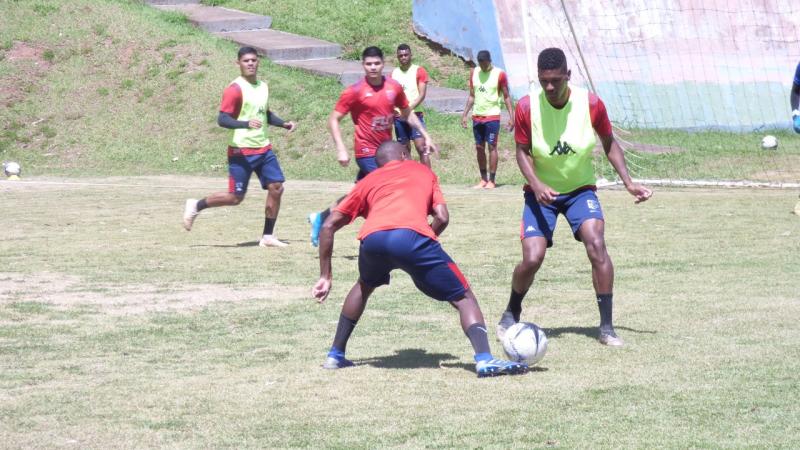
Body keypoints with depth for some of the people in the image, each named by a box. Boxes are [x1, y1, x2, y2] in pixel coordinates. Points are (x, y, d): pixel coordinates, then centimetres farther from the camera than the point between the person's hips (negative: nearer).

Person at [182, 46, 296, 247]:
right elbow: (222, 119, -20)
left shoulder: (263, 86, 12)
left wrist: (284, 124, 15)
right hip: (241, 151, -7)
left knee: (276, 188, -2)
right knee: (235, 197, -4)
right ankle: (196, 206, 17)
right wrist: (246, 123, -34)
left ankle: (267, 236, 7)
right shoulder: (235, 89, -13)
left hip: (263, 148, 7)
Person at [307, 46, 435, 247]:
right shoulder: (355, 91, -11)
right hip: (367, 152, -6)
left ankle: (320, 218, 30)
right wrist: (341, 149, -17)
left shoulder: (394, 87, 3)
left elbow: (407, 114, 19)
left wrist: (424, 135, 11)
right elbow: (333, 119, -8)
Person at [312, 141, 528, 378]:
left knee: (365, 285, 37)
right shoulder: (423, 171, 34)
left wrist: (325, 276, 34)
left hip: (372, 238, 3)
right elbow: (442, 217, 19)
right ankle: (485, 360, -11)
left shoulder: (368, 181, 36)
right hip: (412, 236, -3)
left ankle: (335, 355, 36)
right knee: (463, 297, 11)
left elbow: (328, 226, 31)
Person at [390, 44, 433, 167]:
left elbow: (422, 94, -8)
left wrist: (409, 108, -21)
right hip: (398, 116, 4)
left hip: (415, 115, -4)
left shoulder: (419, 71, 0)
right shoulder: (393, 73, 12)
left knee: (421, 147, -13)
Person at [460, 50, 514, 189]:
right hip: (477, 116, 5)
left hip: (492, 116, -5)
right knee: (479, 147, 6)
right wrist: (465, 114, 9)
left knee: (492, 147, -5)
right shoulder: (474, 73, 7)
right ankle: (483, 179, 12)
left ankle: (491, 180, -3)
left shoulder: (499, 74, -6)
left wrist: (511, 116, -10)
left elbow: (506, 97, -3)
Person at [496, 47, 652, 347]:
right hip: (541, 191, 0)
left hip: (580, 189, 0)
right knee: (532, 258, -14)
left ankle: (607, 327, -16)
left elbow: (609, 144, 2)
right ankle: (511, 314, 17)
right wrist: (536, 186, -22)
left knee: (596, 245, -23)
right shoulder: (527, 107, -15)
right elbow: (522, 152, -5)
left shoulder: (590, 104, -13)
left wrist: (628, 183, -6)